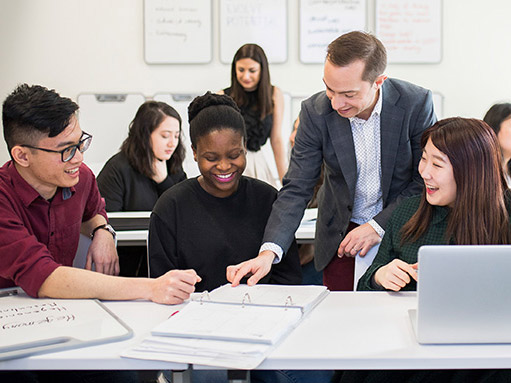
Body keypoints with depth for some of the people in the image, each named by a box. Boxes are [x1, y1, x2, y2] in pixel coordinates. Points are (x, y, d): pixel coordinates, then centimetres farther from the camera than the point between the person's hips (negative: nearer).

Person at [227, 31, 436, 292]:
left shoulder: (416, 103, -18)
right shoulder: (315, 111, -15)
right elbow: (296, 189, -14)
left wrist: (378, 226, -19)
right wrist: (268, 252, -28)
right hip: (341, 236, 1)